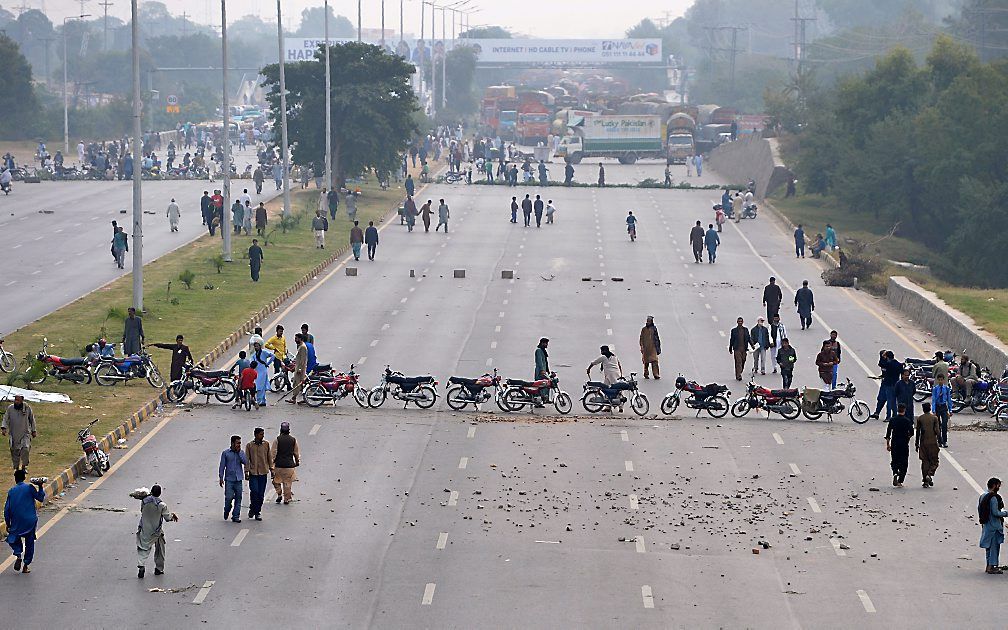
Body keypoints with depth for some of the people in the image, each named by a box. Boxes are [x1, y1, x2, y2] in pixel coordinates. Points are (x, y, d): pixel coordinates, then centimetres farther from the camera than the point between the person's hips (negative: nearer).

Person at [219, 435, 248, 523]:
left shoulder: (241, 453, 8)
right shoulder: (226, 453, 0)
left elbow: (245, 462, -6)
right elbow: (222, 466, 3)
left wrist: (239, 452, -9)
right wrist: (221, 478, -1)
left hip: (239, 479, 2)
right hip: (229, 479, -2)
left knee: (238, 498, 1)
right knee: (229, 497, -8)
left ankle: (236, 516, 8)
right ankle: (227, 511, 20)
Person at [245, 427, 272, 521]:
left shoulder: (266, 444, 5)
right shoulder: (249, 446, -1)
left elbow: (269, 457, 12)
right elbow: (246, 459, 1)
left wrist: (271, 469, 8)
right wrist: (246, 471, -3)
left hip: (263, 472, 2)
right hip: (253, 472, -2)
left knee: (261, 494, 3)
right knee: (254, 491, -14)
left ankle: (257, 512, 14)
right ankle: (252, 508, 8)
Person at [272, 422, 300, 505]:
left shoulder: (277, 439, -7)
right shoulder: (293, 440, 0)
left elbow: (274, 452, -7)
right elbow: (297, 453, 9)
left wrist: (272, 463, 1)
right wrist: (297, 461, 24)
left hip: (279, 464, -2)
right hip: (289, 464, 2)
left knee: (276, 480, 17)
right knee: (288, 482, 8)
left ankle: (279, 494, 5)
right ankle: (287, 499, 10)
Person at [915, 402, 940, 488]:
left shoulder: (919, 418, 1)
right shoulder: (934, 417, -4)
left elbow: (917, 432, 3)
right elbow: (937, 431, -8)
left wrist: (916, 444, 9)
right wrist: (939, 429, 16)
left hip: (923, 442, 2)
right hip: (933, 442, -2)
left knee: (924, 461, 7)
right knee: (934, 461, 7)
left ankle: (925, 480, 4)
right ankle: (929, 475, -17)